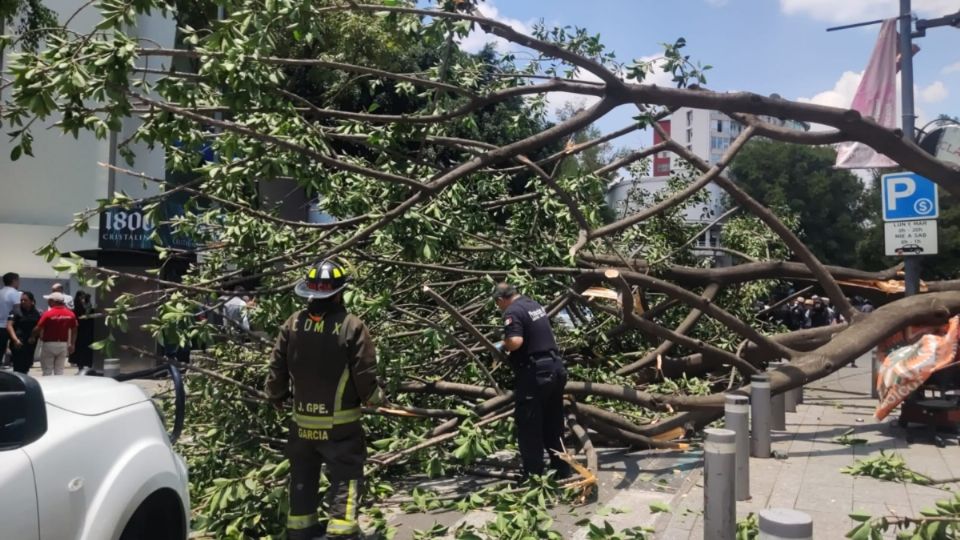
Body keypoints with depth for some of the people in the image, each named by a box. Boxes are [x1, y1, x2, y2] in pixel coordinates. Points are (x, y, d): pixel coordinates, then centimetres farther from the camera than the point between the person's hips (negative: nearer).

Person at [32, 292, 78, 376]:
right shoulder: (70, 314, 0)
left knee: (47, 371, 5)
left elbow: (38, 329, -11)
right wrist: (72, 344, 14)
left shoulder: (48, 314, -12)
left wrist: (32, 337, 8)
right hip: (63, 344, 4)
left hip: (49, 344, -4)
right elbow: (74, 331, 6)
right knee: (59, 370, 11)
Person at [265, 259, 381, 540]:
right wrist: (374, 398, 6)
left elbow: (277, 369, 1)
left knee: (303, 477, 20)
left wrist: (276, 397, 21)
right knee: (345, 478, 6)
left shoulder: (292, 323, -5)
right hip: (340, 422, -4)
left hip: (302, 420, 5)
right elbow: (365, 376, -14)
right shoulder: (352, 326, -17)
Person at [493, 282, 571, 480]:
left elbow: (516, 341, -26)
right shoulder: (536, 305, 16)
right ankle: (562, 471, 26)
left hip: (534, 373, -9)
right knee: (554, 425, 18)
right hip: (555, 367, 9)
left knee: (529, 428, 1)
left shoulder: (513, 312, -12)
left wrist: (502, 345, -7)